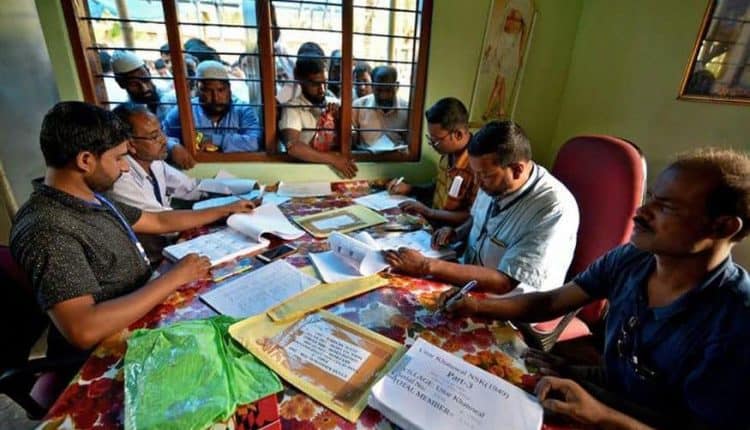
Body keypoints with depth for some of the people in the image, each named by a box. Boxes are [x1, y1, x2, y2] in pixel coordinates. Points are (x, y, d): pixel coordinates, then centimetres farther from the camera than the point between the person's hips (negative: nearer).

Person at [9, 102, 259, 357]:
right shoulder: (47, 230, -25)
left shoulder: (92, 197, 3)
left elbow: (159, 221, 14)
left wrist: (226, 210, 17)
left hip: (143, 312, 8)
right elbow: (83, 331, -34)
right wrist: (175, 278, -27)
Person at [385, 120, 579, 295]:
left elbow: (507, 283, -31)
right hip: (467, 282, 7)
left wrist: (427, 266, -33)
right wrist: (456, 233, -5)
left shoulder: (555, 209, -27)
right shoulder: (495, 181, -5)